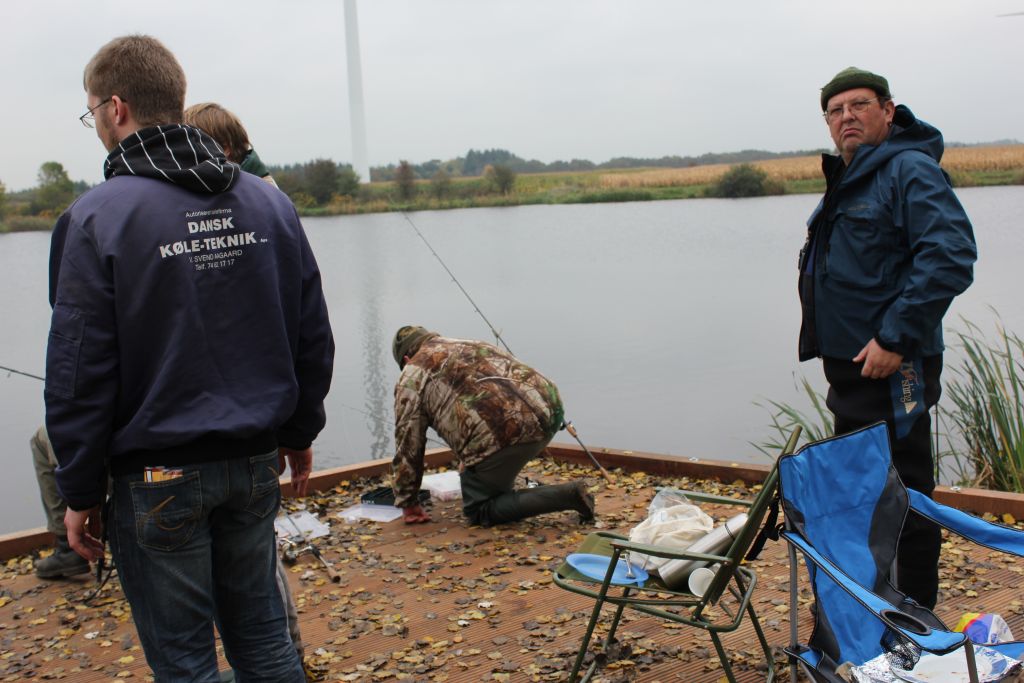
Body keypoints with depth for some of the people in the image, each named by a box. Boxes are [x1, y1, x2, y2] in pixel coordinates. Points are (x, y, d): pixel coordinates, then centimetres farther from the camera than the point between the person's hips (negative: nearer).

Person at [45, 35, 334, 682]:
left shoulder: (97, 218, -12)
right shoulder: (269, 202, 3)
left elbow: (80, 373, -12)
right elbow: (314, 338, 7)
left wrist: (81, 493, -3)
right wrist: (300, 434, 18)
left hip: (158, 477, -5)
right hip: (254, 462, 5)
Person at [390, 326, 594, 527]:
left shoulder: (412, 376, 13)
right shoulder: (470, 346, 35)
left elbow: (408, 443, 13)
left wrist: (408, 504, 24)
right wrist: (469, 459, 61)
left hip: (506, 430, -8)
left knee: (479, 510, 10)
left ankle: (569, 495, -3)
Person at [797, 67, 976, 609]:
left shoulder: (910, 170, -13)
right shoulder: (847, 178, 17)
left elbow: (951, 260, -24)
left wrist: (895, 338, -25)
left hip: (892, 368, -10)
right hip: (850, 366, 10)